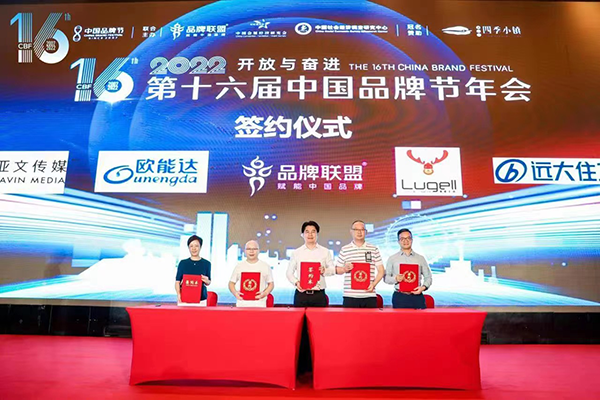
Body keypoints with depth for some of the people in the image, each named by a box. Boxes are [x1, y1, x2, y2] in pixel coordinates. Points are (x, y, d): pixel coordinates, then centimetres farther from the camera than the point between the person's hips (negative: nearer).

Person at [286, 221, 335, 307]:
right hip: (301, 293, 0)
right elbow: (289, 272, 9)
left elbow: (333, 269, 8)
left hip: (319, 294, 0)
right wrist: (296, 282, -9)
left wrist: (324, 270, -13)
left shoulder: (325, 251, 9)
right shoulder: (296, 253, 9)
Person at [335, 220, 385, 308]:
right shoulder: (344, 250, 8)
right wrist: (344, 269, -8)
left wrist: (374, 284, -6)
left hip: (369, 296, 1)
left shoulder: (374, 249, 8)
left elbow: (381, 271, 9)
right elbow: (337, 270, 13)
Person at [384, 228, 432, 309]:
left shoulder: (421, 258, 13)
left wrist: (423, 287, -5)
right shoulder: (392, 258, 9)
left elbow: (428, 277, 14)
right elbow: (386, 277, 8)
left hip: (417, 296, 1)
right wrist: (395, 279, -12)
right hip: (399, 297, -1)